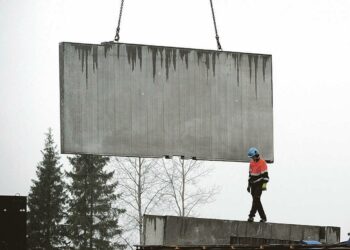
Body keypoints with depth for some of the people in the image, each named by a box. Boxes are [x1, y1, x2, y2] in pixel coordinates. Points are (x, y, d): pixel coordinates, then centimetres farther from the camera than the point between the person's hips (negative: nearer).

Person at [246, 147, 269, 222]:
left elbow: (265, 174, -15)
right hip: (253, 184, 8)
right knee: (256, 201, 6)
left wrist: (264, 184, -20)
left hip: (259, 184, -8)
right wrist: (249, 185, 19)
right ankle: (263, 217, 11)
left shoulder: (262, 162, -12)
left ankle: (251, 216, -19)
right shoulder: (252, 163, 12)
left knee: (256, 199, -15)